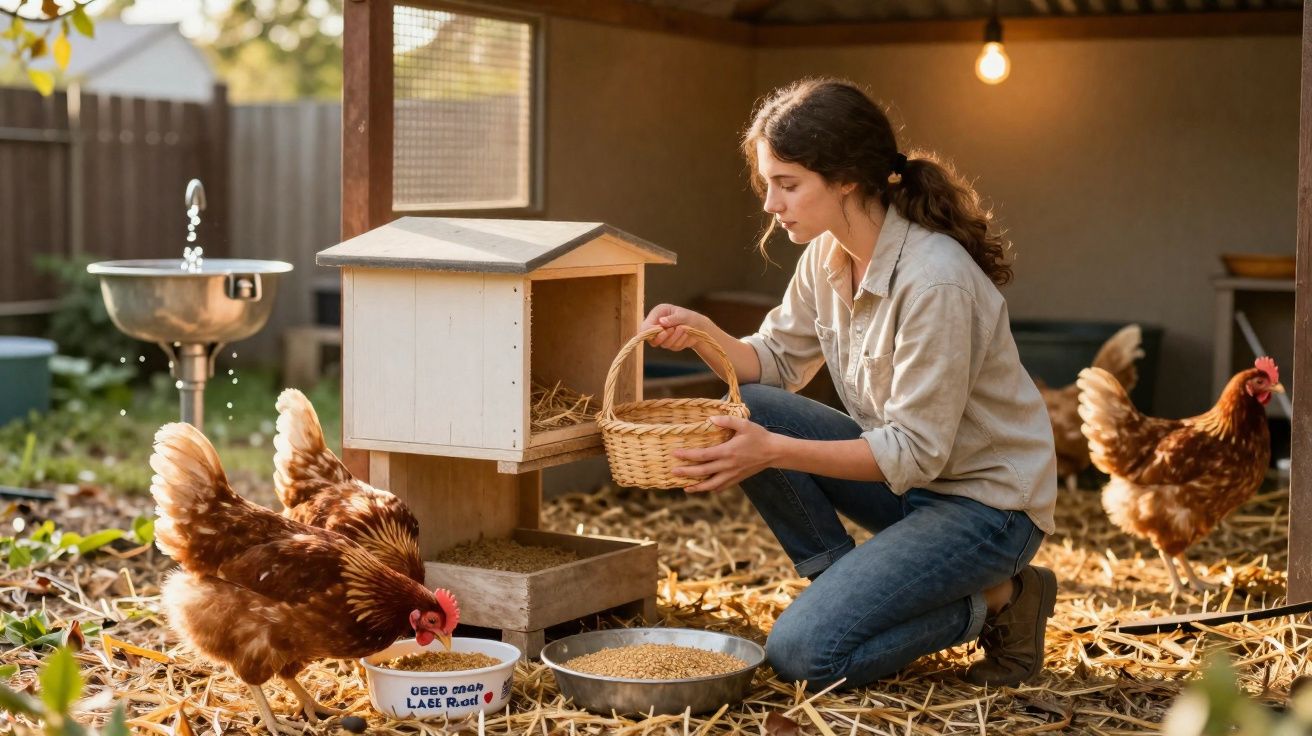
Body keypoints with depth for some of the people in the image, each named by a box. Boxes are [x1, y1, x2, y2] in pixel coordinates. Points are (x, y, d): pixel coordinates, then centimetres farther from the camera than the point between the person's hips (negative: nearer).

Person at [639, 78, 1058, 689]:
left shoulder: (936, 282, -28)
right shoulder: (827, 256, -2)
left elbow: (915, 453, -26)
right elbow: (776, 363, 8)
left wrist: (774, 451, -32)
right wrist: (703, 333, -13)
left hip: (987, 501, -8)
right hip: (904, 469, 8)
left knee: (803, 653, -18)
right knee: (743, 413, -10)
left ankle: (996, 601, 1)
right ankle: (849, 585, 1)